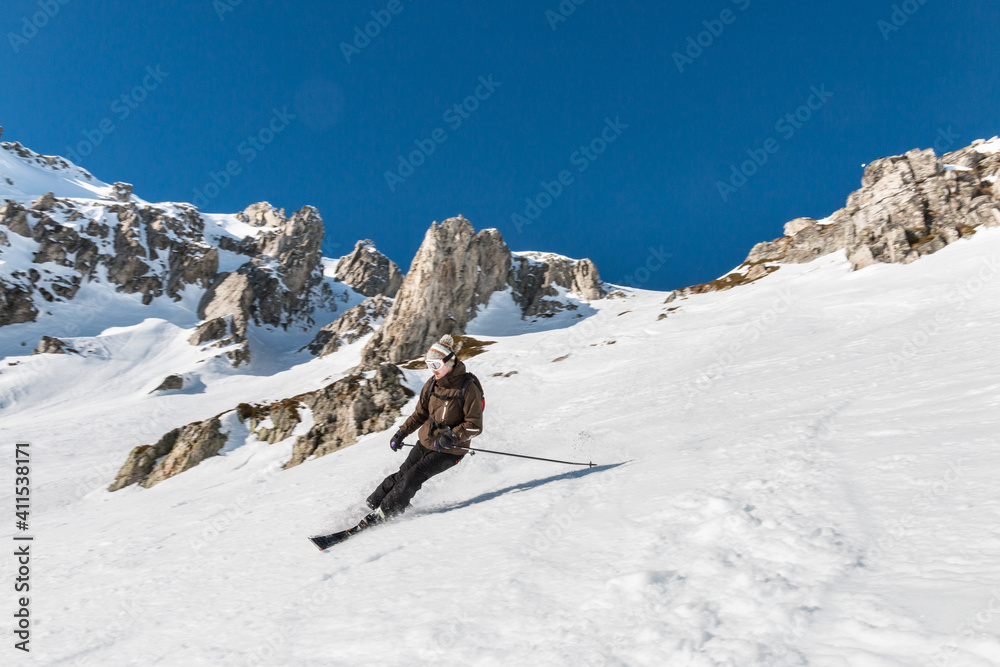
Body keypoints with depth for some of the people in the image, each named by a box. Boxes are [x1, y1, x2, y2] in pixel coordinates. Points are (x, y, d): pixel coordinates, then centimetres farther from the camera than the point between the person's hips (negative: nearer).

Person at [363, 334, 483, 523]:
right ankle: (373, 502, 23)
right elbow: (420, 414, 13)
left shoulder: (468, 388, -19)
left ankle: (383, 513, 0)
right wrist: (402, 432, 4)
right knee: (403, 473, 5)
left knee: (413, 477, -13)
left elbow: (475, 426, -18)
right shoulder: (432, 384, 0)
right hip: (425, 442, 6)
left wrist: (452, 437, -29)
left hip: (448, 451, -5)